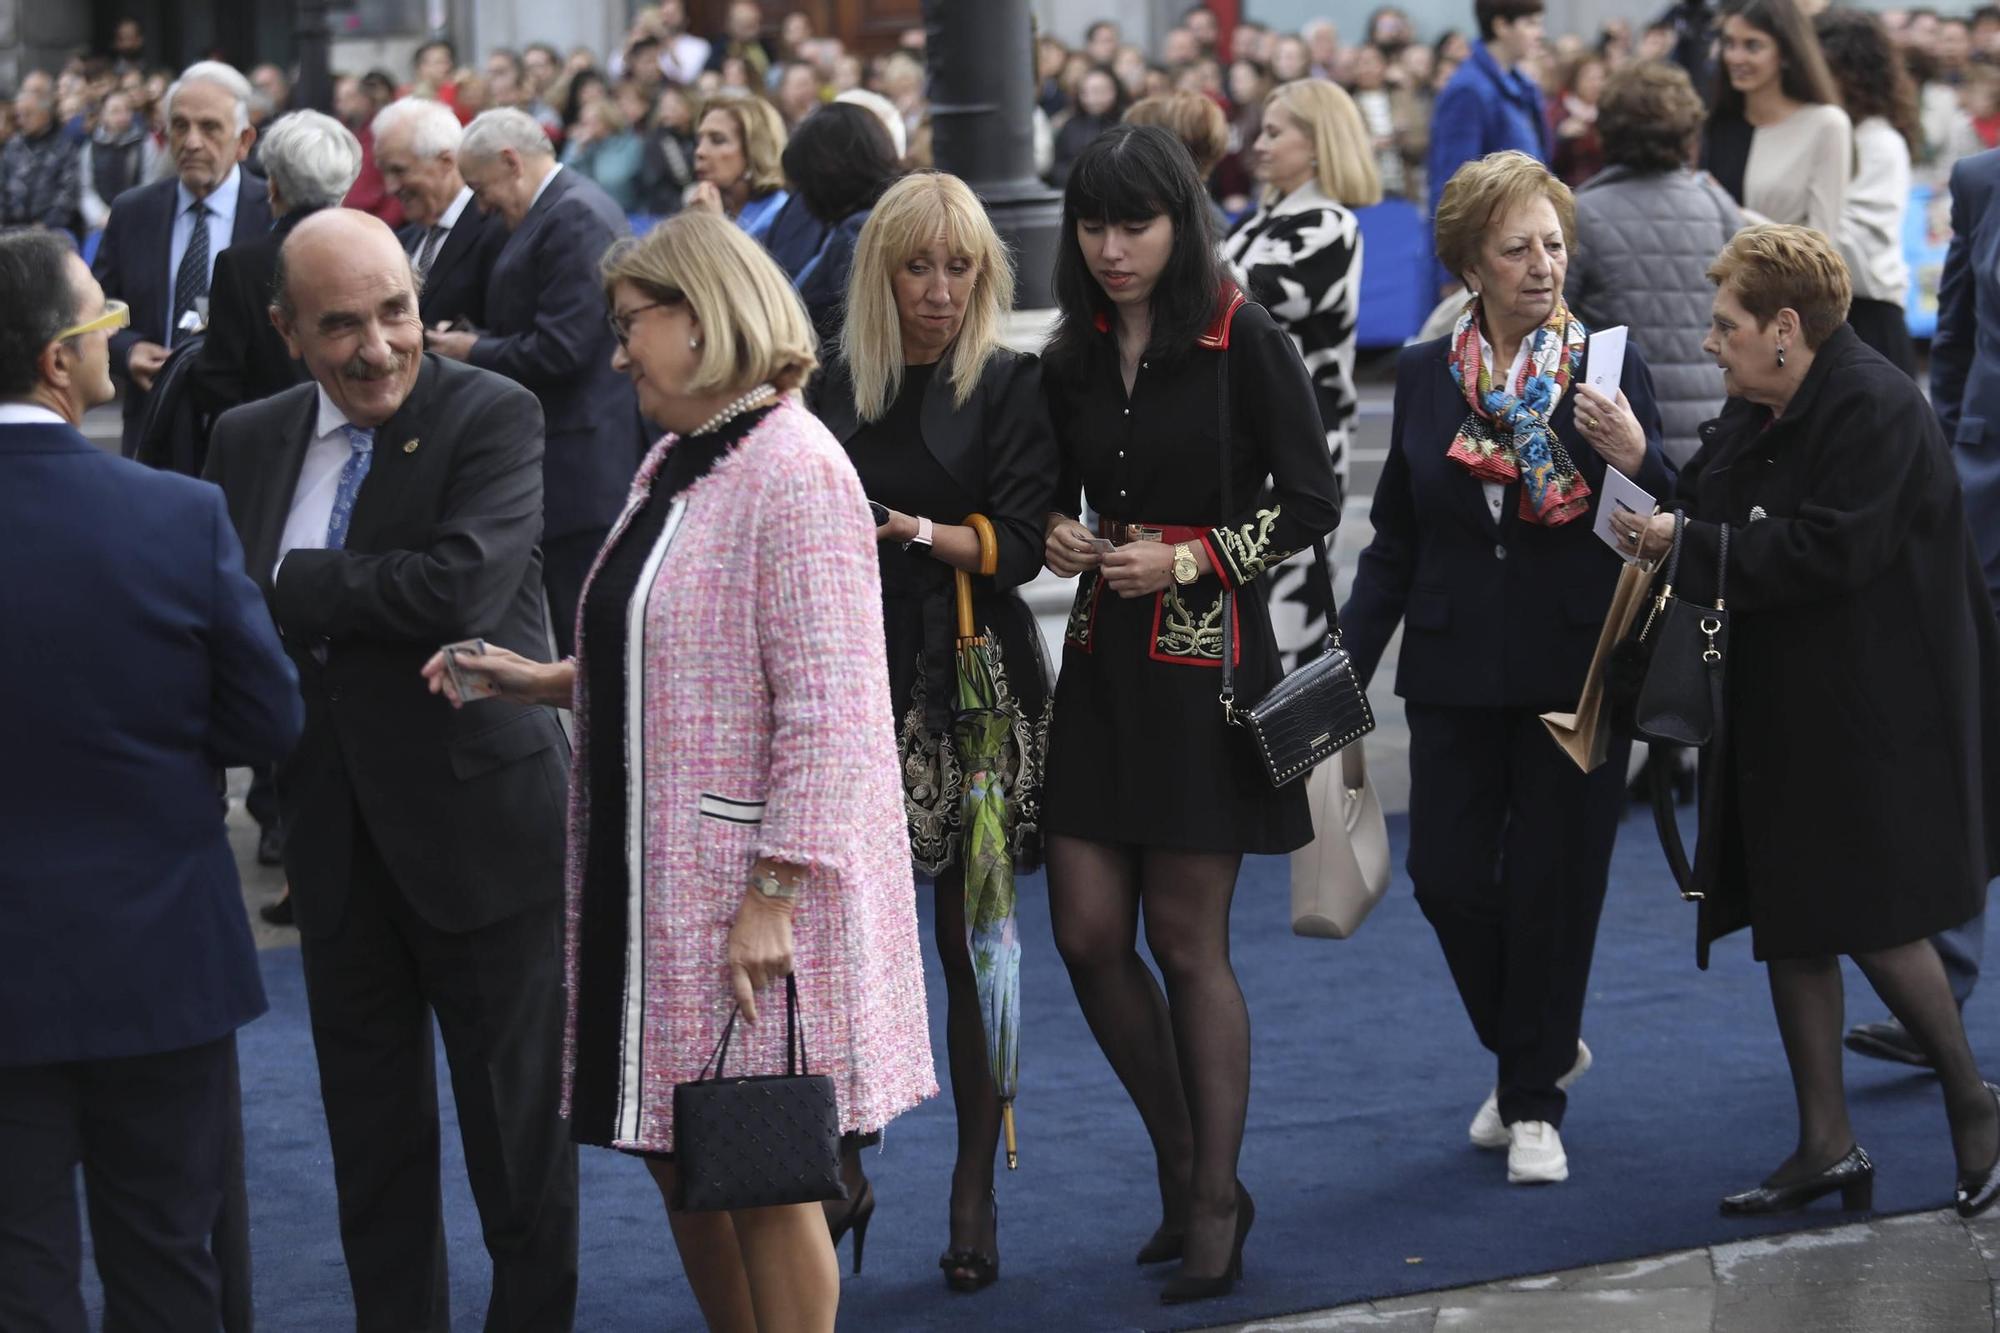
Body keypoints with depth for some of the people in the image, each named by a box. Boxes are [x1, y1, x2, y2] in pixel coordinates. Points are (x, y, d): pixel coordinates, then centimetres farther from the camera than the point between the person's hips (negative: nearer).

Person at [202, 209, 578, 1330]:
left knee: (519, 1132, 5)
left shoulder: (493, 417, -11)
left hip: (479, 822, -5)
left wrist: (291, 584, -15)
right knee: (373, 1134, 15)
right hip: (337, 839, 5)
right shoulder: (249, 442, 7)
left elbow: (464, 583, -25)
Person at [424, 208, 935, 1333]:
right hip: (660, 877, 9)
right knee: (678, 1156, 14)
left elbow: (825, 711, -21)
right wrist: (544, 679, 8)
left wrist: (774, 894, -23)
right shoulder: (675, 462, 13)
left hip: (751, 893, -9)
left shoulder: (793, 470, -16)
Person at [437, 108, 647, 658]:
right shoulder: (572, 206, 16)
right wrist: (479, 340, 7)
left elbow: (561, 348, -21)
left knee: (583, 631, -6)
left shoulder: (574, 216, -15)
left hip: (580, 464, -10)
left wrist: (475, 352, -7)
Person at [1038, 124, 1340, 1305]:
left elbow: (1312, 502, -7)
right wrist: (1058, 536, -2)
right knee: (1089, 933, 3)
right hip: (1103, 659, 5)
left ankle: (1215, 1207, 12)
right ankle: (1186, 1169, 21)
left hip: (1208, 658, -5)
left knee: (1187, 942, -1)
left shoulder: (1244, 342, -9)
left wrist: (1188, 559, -16)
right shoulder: (1075, 355, 7)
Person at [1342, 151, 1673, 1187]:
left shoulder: (1611, 362, -2)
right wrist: (1347, 669, 4)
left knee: (1552, 886, 3)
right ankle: (1535, 1049, 27)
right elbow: (1394, 543, 10)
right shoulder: (1424, 375, 5)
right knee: (1448, 877, 0)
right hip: (1455, 673, 2)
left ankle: (1535, 1100, 19)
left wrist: (1637, 460, -22)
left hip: (1575, 672, -2)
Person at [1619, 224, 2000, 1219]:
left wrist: (1692, 543, -20)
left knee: (1871, 923, -6)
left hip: (1871, 715, -9)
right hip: (1783, 711, 9)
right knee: (1790, 924, 9)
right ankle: (1826, 1147, 17)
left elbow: (1833, 550, -24)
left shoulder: (1875, 407, -17)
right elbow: (1711, 504, 16)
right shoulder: (1759, 409, 11)